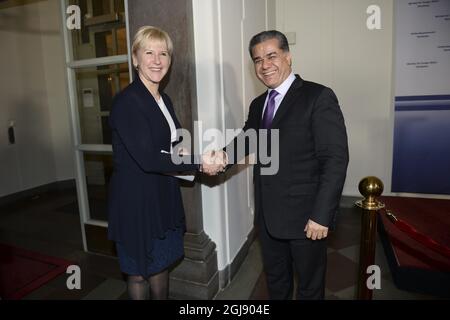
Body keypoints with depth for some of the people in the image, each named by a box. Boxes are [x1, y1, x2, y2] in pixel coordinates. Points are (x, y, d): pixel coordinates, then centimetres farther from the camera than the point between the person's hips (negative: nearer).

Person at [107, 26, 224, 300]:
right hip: (135, 199, -7)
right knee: (139, 271, 14)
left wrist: (204, 157, -7)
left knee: (162, 263, 22)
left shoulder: (164, 100, 8)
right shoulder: (126, 102, -18)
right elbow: (148, 159, -25)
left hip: (164, 196, 7)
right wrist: (198, 164, -20)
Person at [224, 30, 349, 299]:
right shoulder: (258, 104, 10)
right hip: (268, 216, 6)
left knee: (309, 288, 18)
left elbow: (336, 159, -17)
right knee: (276, 282, 24)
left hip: (305, 217, -5)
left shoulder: (319, 97, -12)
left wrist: (321, 215, -20)